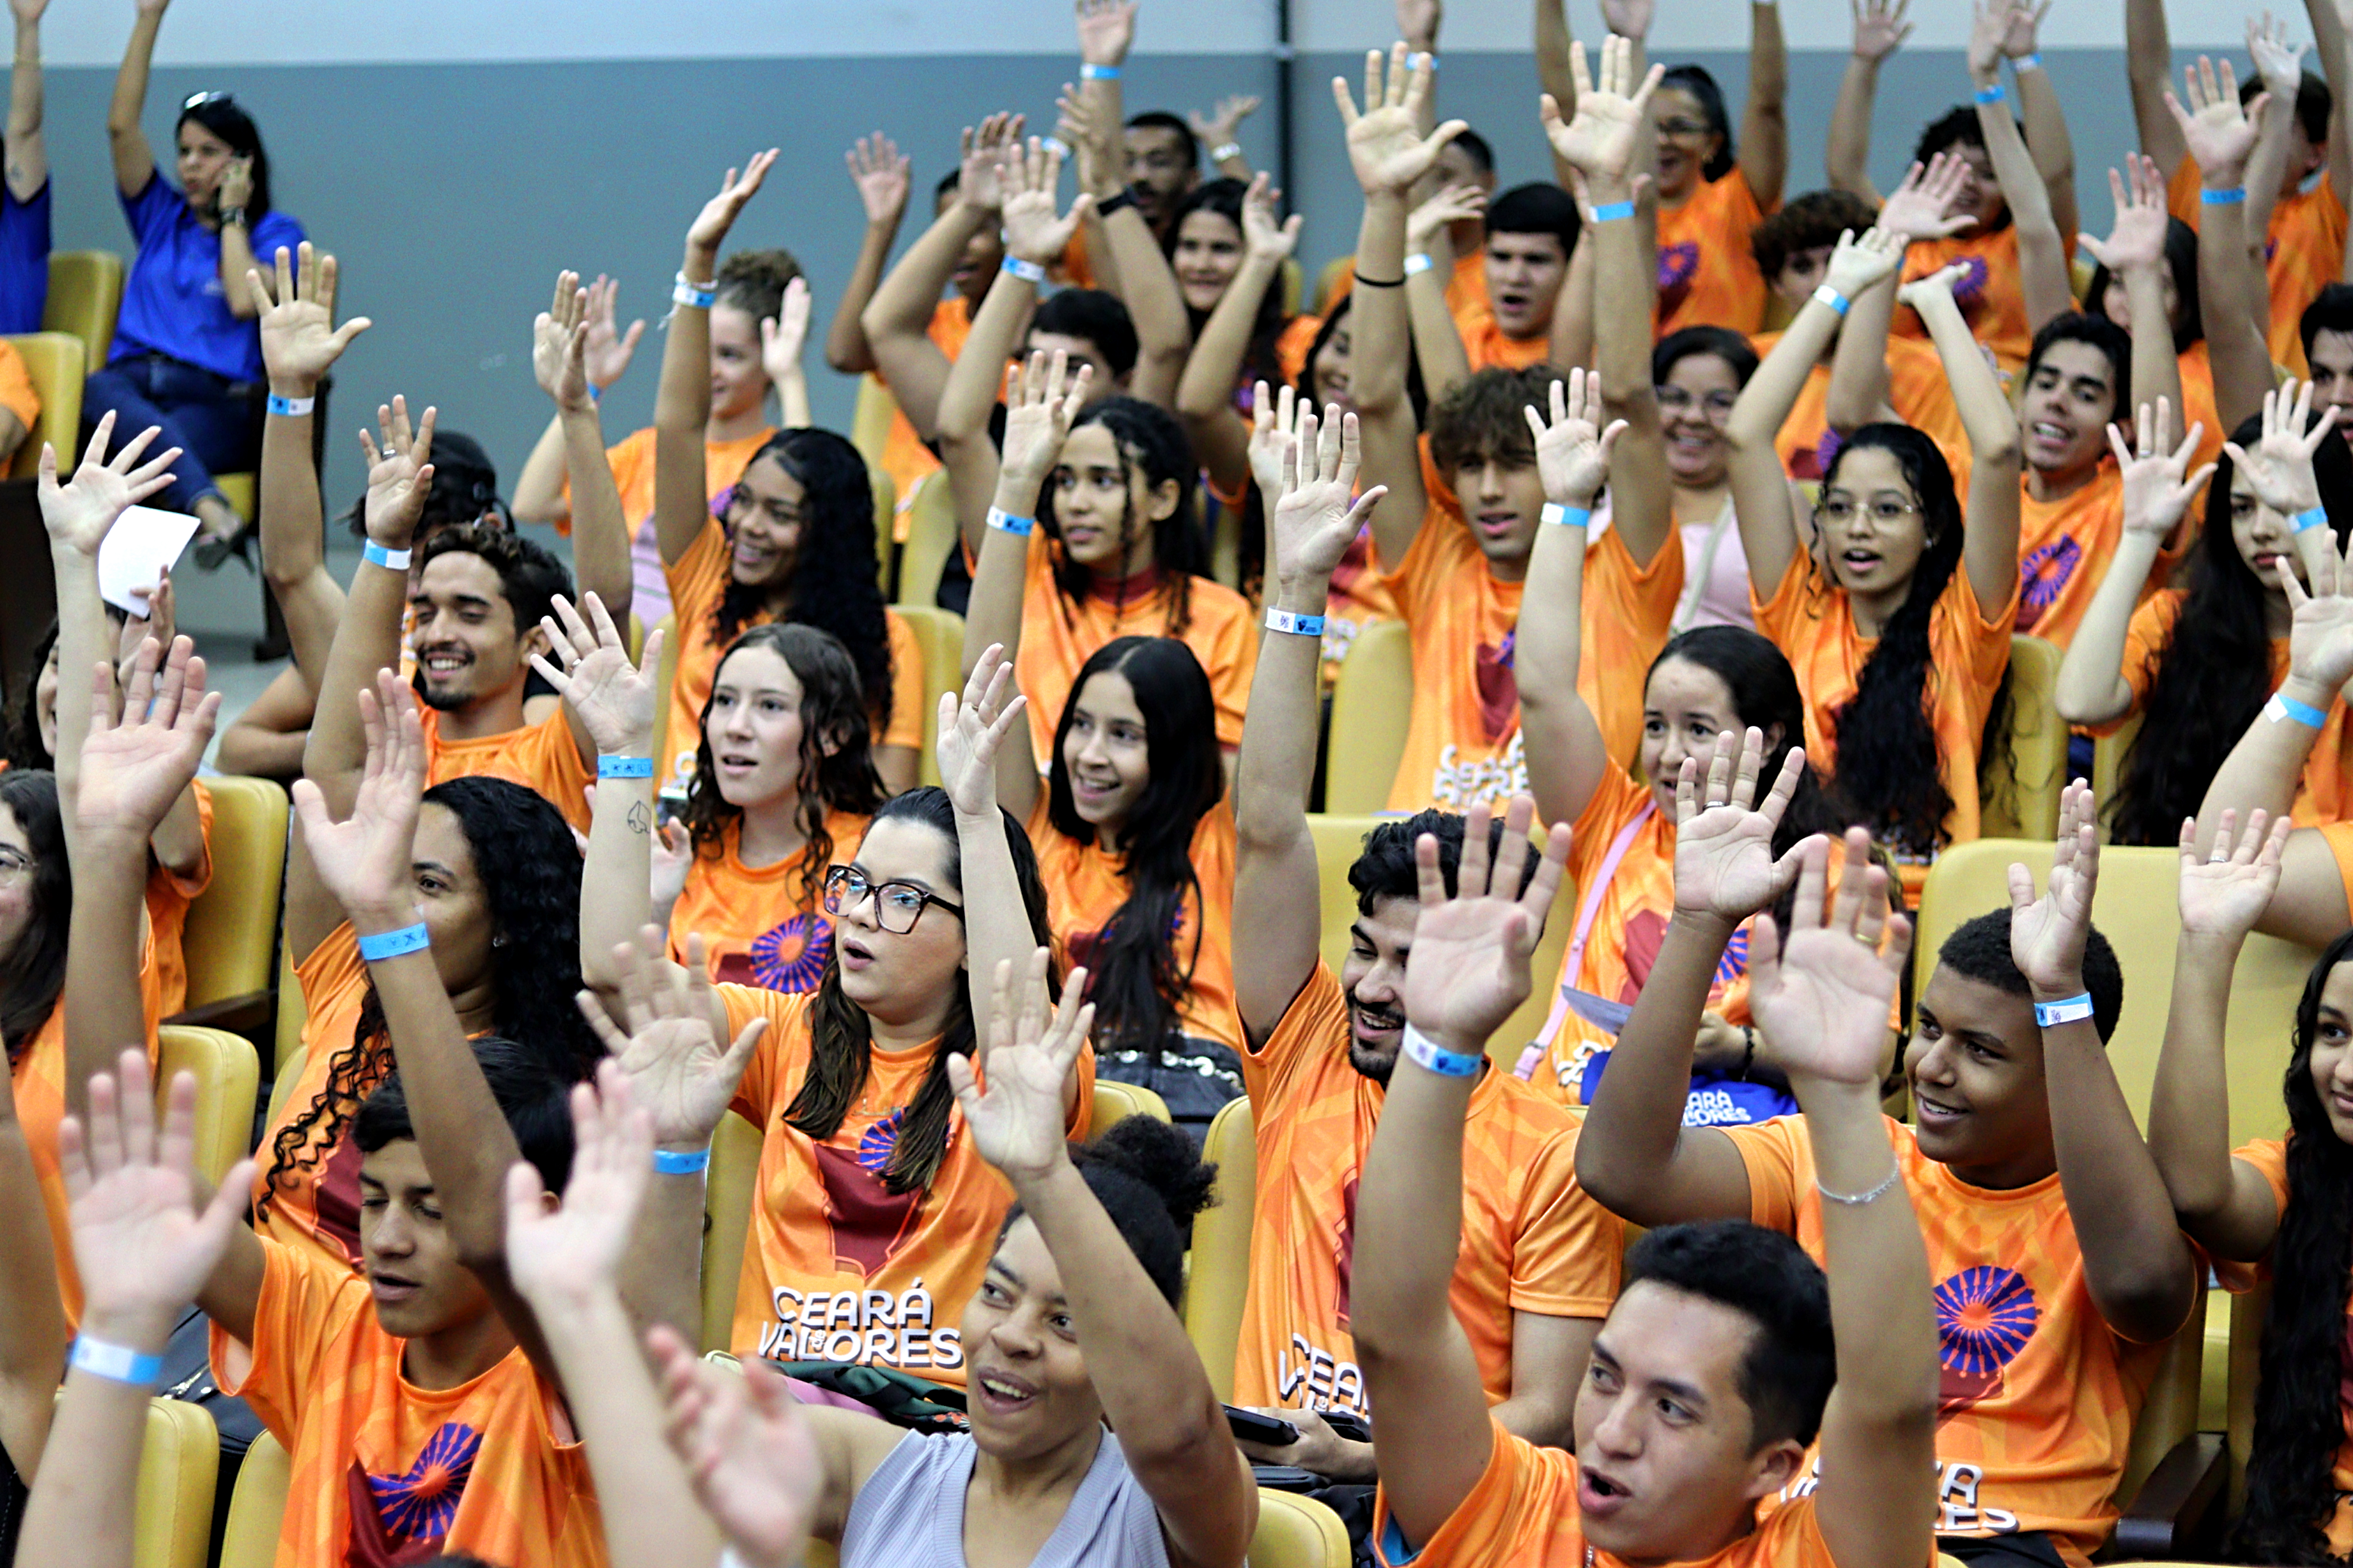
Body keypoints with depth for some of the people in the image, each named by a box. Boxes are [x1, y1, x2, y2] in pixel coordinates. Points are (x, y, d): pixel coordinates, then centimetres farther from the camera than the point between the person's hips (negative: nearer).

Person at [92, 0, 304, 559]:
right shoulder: (161, 216, 26)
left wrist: (232, 214, 7)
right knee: (100, 390, -38)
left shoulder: (276, 233, 15)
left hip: (216, 398, -2)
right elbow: (121, 125, 14)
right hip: (131, 381, 2)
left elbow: (245, 300, -6)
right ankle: (214, 513, -59)